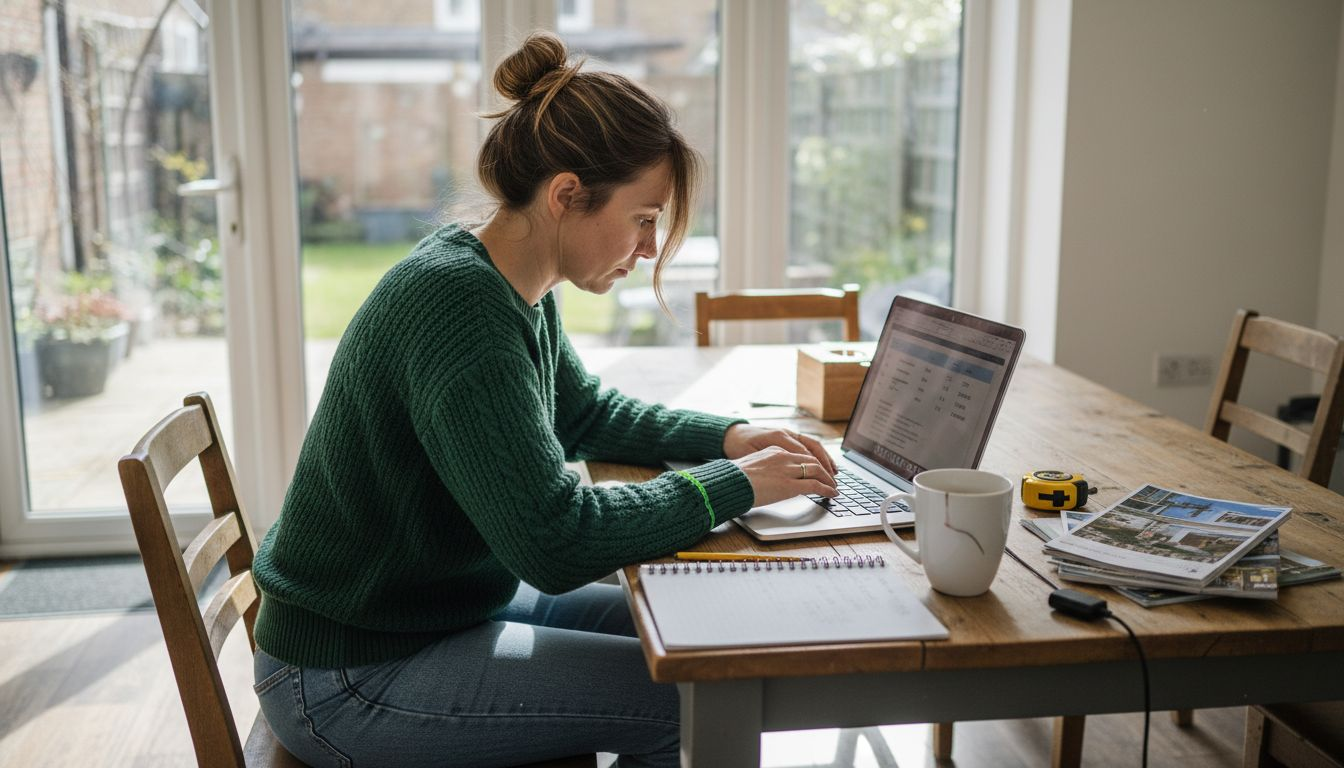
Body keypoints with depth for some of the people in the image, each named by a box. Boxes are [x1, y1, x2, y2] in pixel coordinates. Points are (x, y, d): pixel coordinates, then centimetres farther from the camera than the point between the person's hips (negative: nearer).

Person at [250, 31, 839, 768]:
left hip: (443, 606, 9)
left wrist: (726, 437, 2)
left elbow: (586, 414, 17)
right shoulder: (459, 303, -28)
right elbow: (556, 539, -30)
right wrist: (733, 485, -19)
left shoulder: (511, 288, 0)